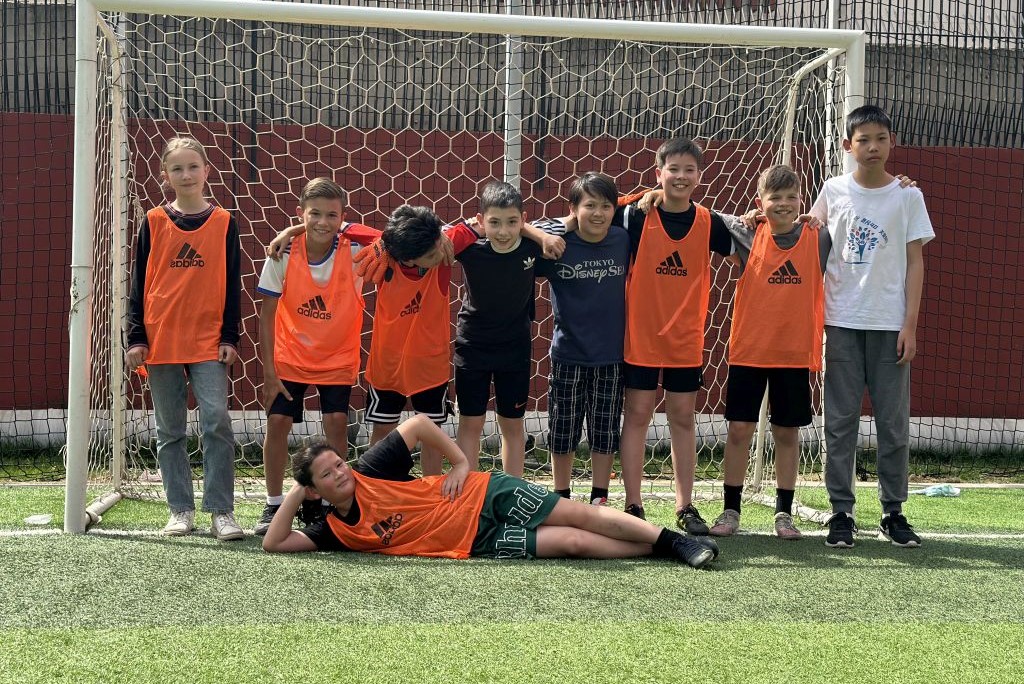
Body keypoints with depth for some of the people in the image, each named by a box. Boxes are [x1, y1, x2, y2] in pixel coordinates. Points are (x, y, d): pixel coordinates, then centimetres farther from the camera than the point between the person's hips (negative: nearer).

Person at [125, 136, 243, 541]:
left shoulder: (223, 224, 3)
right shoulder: (154, 223, 4)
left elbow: (232, 285, 4)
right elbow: (139, 284, 5)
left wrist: (230, 337, -2)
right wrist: (136, 338, -1)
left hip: (208, 342, -1)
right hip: (160, 341, 1)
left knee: (217, 423, -11)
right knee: (170, 432, 6)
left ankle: (221, 511, -5)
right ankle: (181, 511, 15)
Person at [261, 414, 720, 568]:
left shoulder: (370, 472, -9)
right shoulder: (338, 532, -1)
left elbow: (418, 423, -6)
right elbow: (273, 545, -3)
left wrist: (461, 463, -7)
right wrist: (295, 495, -10)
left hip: (484, 498, -2)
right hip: (478, 543, 2)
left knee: (578, 515, -10)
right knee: (573, 543, -10)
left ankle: (675, 541, -1)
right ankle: (662, 551, -1)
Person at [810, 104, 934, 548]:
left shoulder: (907, 196, 4)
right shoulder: (834, 192, 4)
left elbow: (914, 262, 3)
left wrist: (910, 325, -3)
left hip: (889, 324, 0)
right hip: (841, 323, 0)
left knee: (894, 421, 3)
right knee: (840, 420, 1)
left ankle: (893, 512, 13)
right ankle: (841, 512, 7)